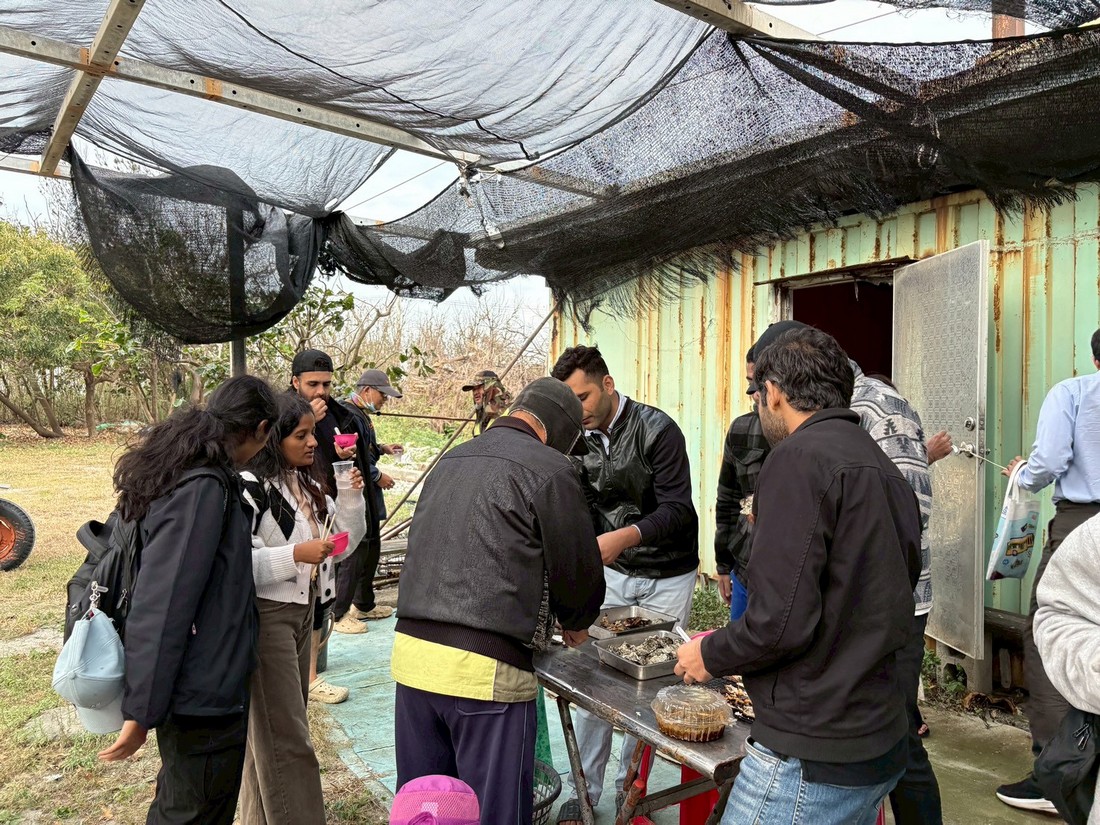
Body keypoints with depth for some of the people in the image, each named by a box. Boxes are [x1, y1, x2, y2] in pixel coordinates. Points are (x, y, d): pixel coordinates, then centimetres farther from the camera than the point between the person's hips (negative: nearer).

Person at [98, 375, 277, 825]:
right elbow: (160, 607, -26)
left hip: (193, 691, 10)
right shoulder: (204, 489, -24)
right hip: (205, 698, -9)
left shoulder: (179, 473, 6)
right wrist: (140, 712, -21)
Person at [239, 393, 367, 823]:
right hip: (265, 615, -8)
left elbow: (345, 541, 11)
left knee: (271, 728, 20)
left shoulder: (307, 484, 7)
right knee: (284, 736, -3)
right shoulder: (252, 486, -17)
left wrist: (352, 496, -3)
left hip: (301, 610, 8)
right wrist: (296, 554, -28)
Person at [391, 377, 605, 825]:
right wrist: (575, 622, 20)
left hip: (410, 650, 7)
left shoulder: (450, 460, 16)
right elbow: (577, 566, -2)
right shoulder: (548, 468, -6)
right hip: (484, 666, -7)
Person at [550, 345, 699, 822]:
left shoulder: (657, 430, -17)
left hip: (667, 577, -4)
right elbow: (583, 509, 6)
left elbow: (678, 510, -22)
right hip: (612, 572, 4)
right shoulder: (582, 439, -1)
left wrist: (623, 537, -37)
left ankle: (630, 783, 22)